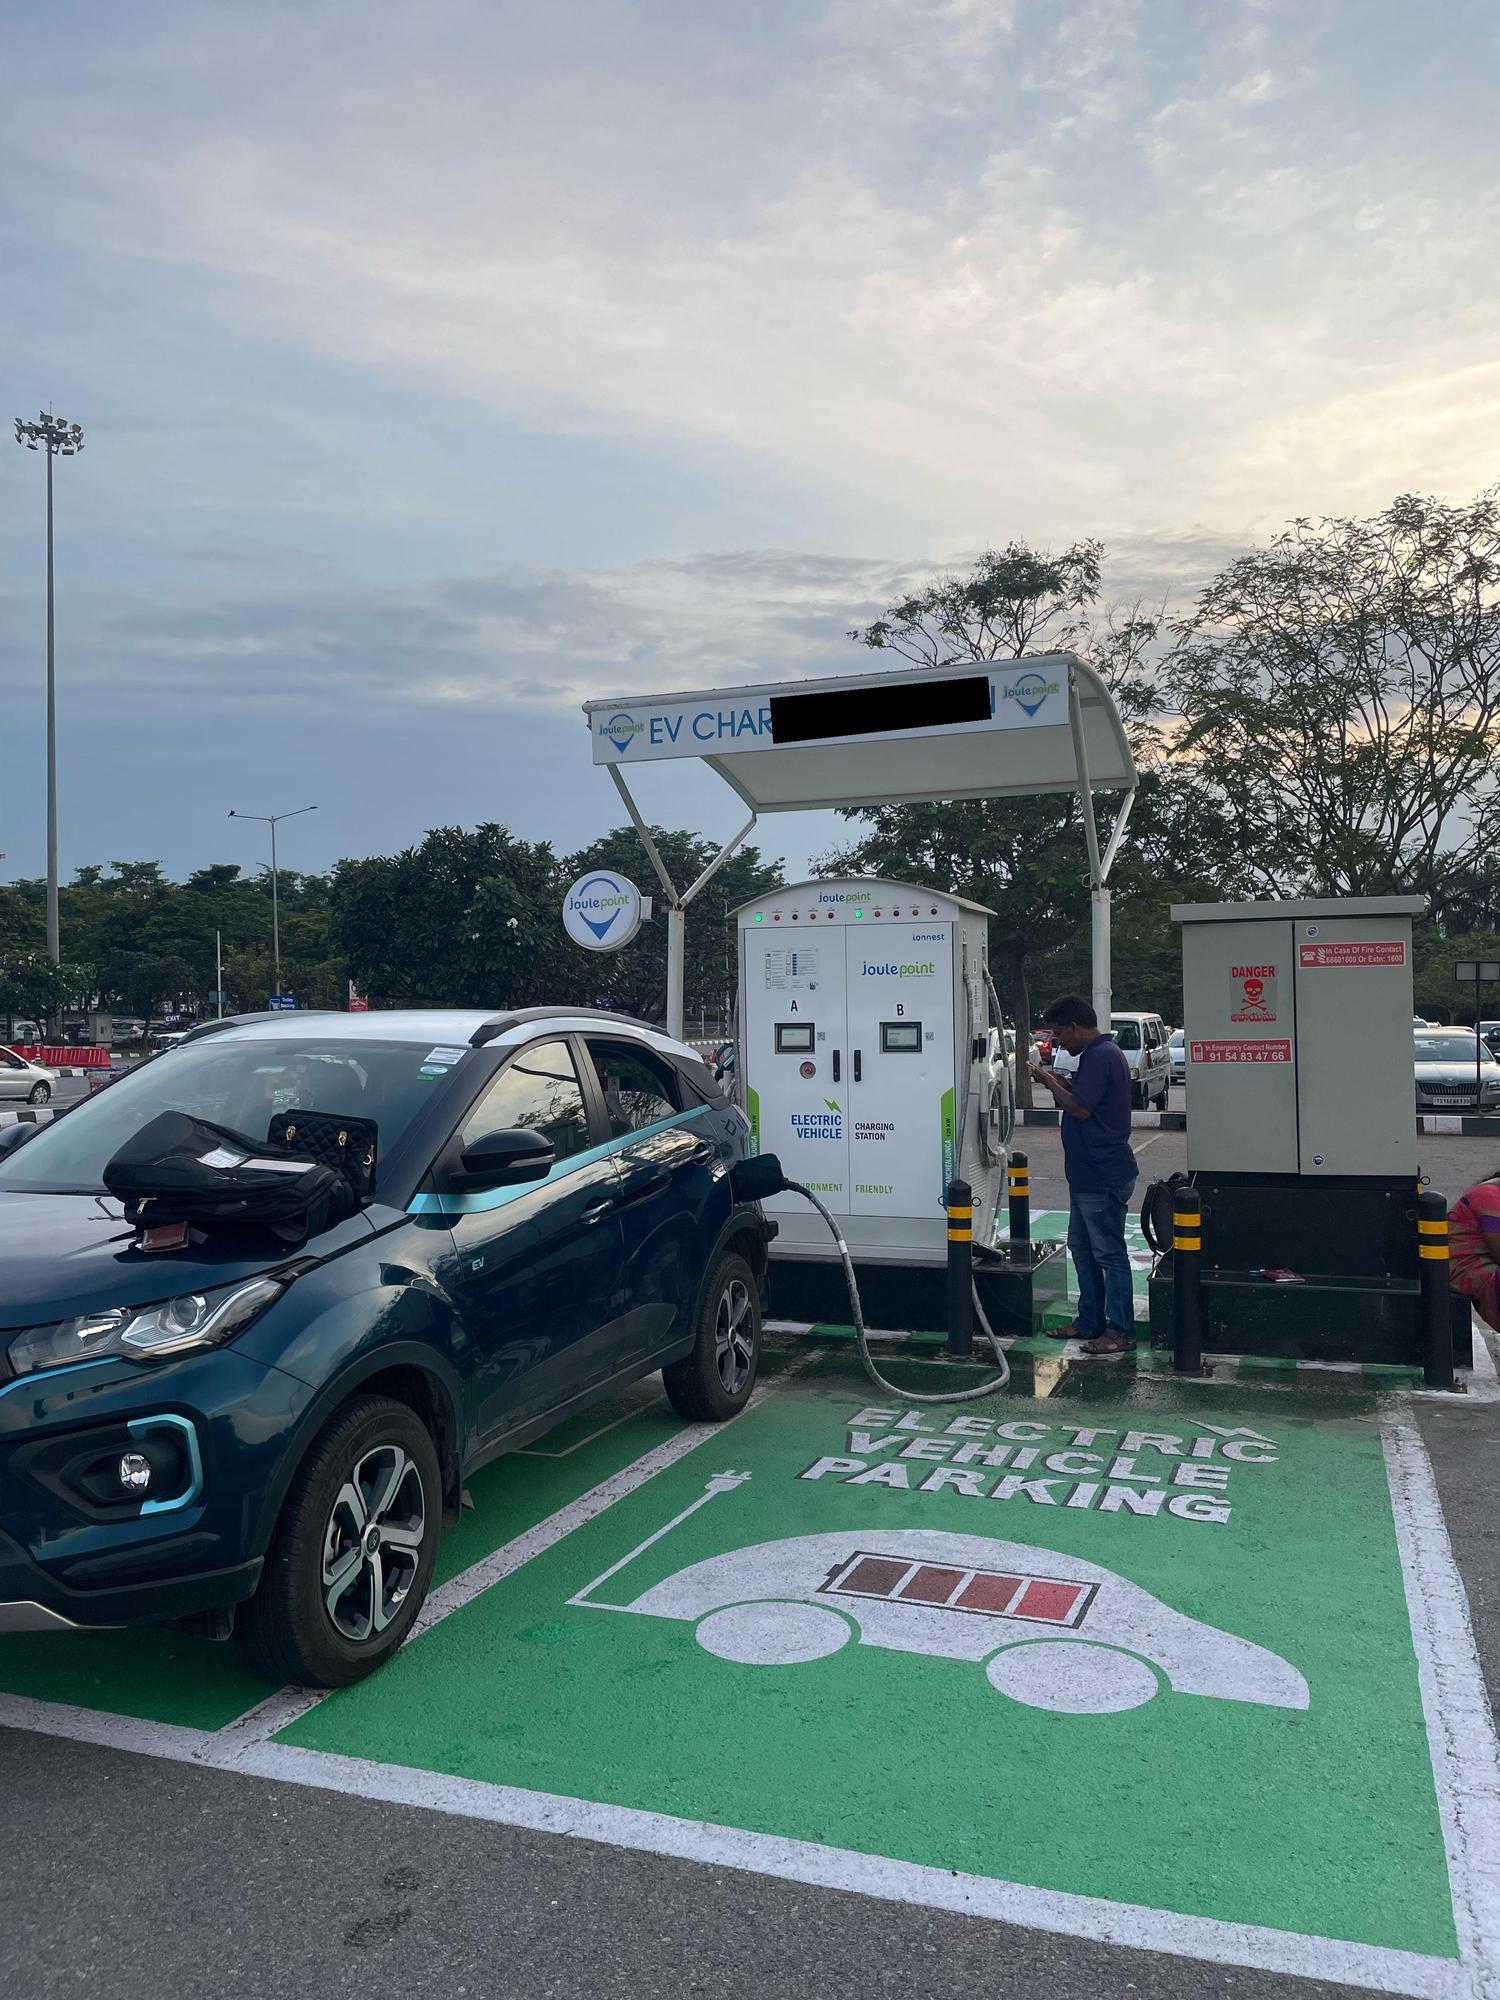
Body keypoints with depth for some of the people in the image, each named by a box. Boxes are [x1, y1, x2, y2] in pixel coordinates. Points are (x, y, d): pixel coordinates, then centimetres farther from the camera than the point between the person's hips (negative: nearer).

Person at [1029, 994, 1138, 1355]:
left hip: (1103, 1177, -11)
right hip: (1088, 1174, 11)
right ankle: (1089, 1322, 26)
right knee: (1081, 1247, 17)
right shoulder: (1099, 1054, 15)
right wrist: (1061, 1082, 10)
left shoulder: (1100, 1056, -18)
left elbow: (1080, 1108, -23)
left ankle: (1120, 1332, 4)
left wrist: (1049, 1081, -11)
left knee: (1109, 1254, -4)